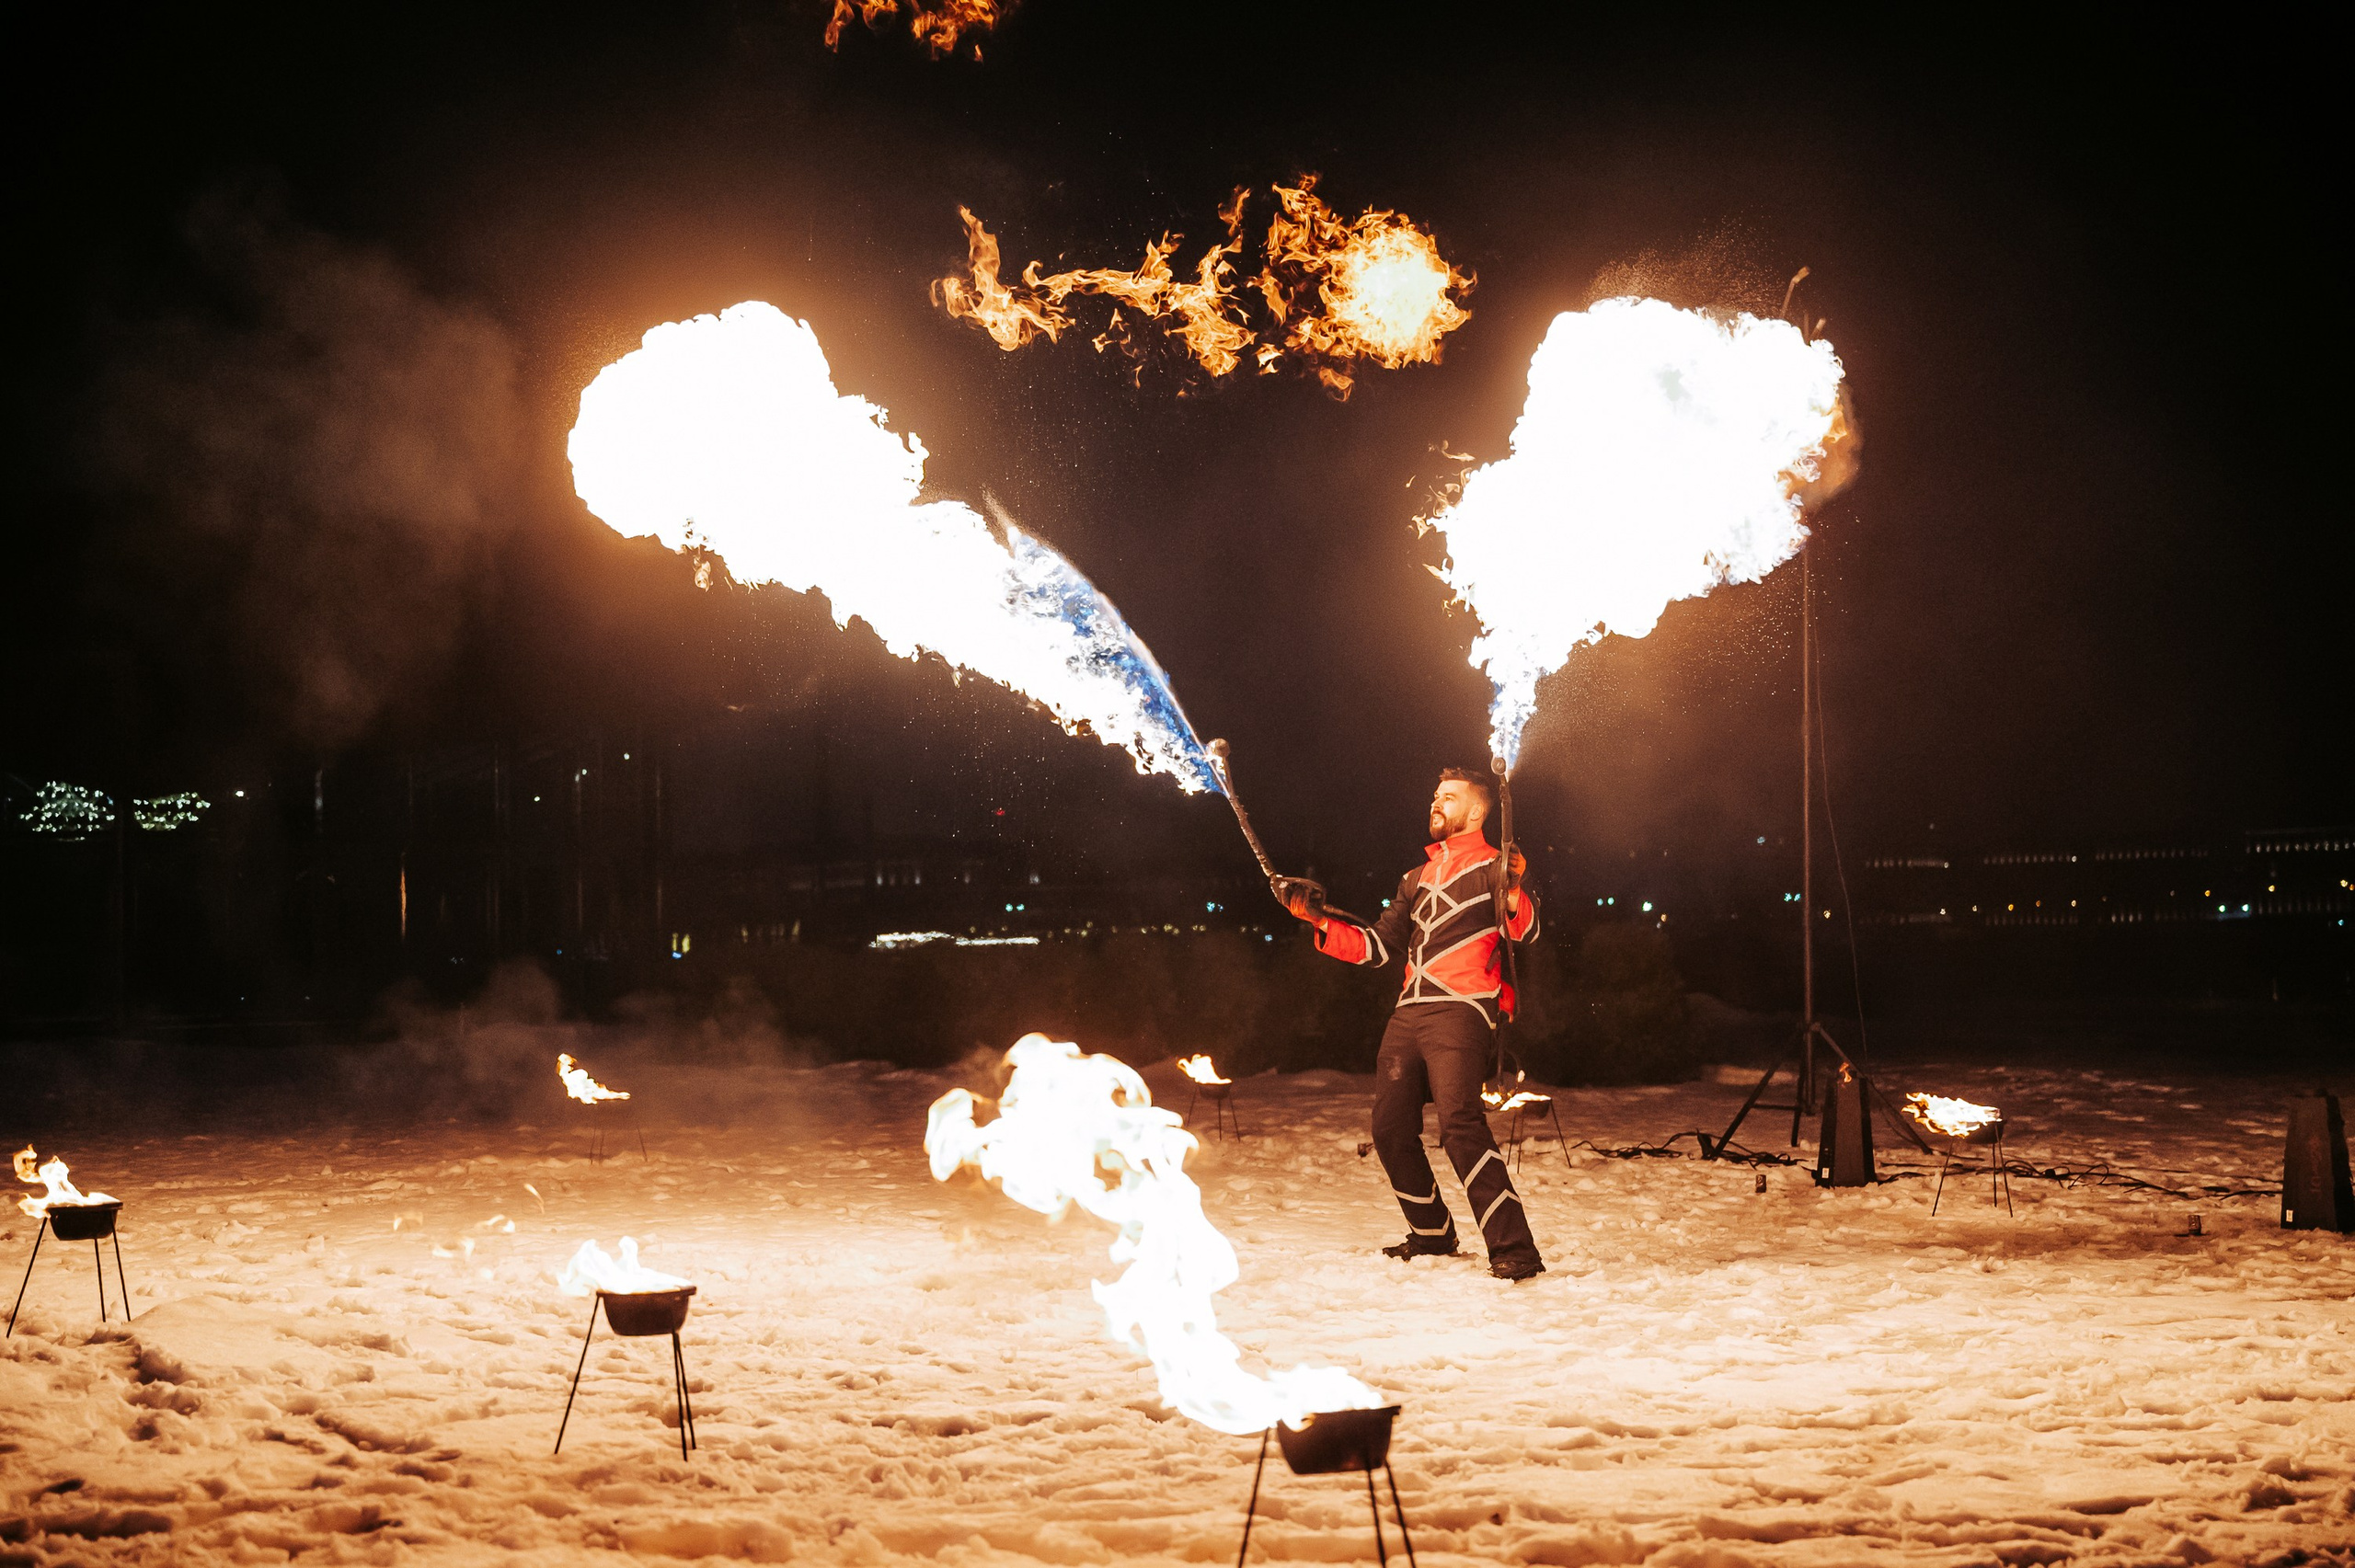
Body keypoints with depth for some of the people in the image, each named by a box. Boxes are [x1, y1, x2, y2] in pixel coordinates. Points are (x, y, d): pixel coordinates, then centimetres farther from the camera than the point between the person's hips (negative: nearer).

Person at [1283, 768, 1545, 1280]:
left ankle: (1513, 1249, -26)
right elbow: (1379, 945, 26)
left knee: (1459, 1124, -24)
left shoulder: (1490, 867, 3)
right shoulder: (1418, 878, 26)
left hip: (1460, 1011, -8)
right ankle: (1432, 1234, 25)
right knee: (1391, 1129, 7)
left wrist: (1514, 894, -36)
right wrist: (1320, 921, 13)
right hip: (1408, 1015, 8)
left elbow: (1524, 930, -14)